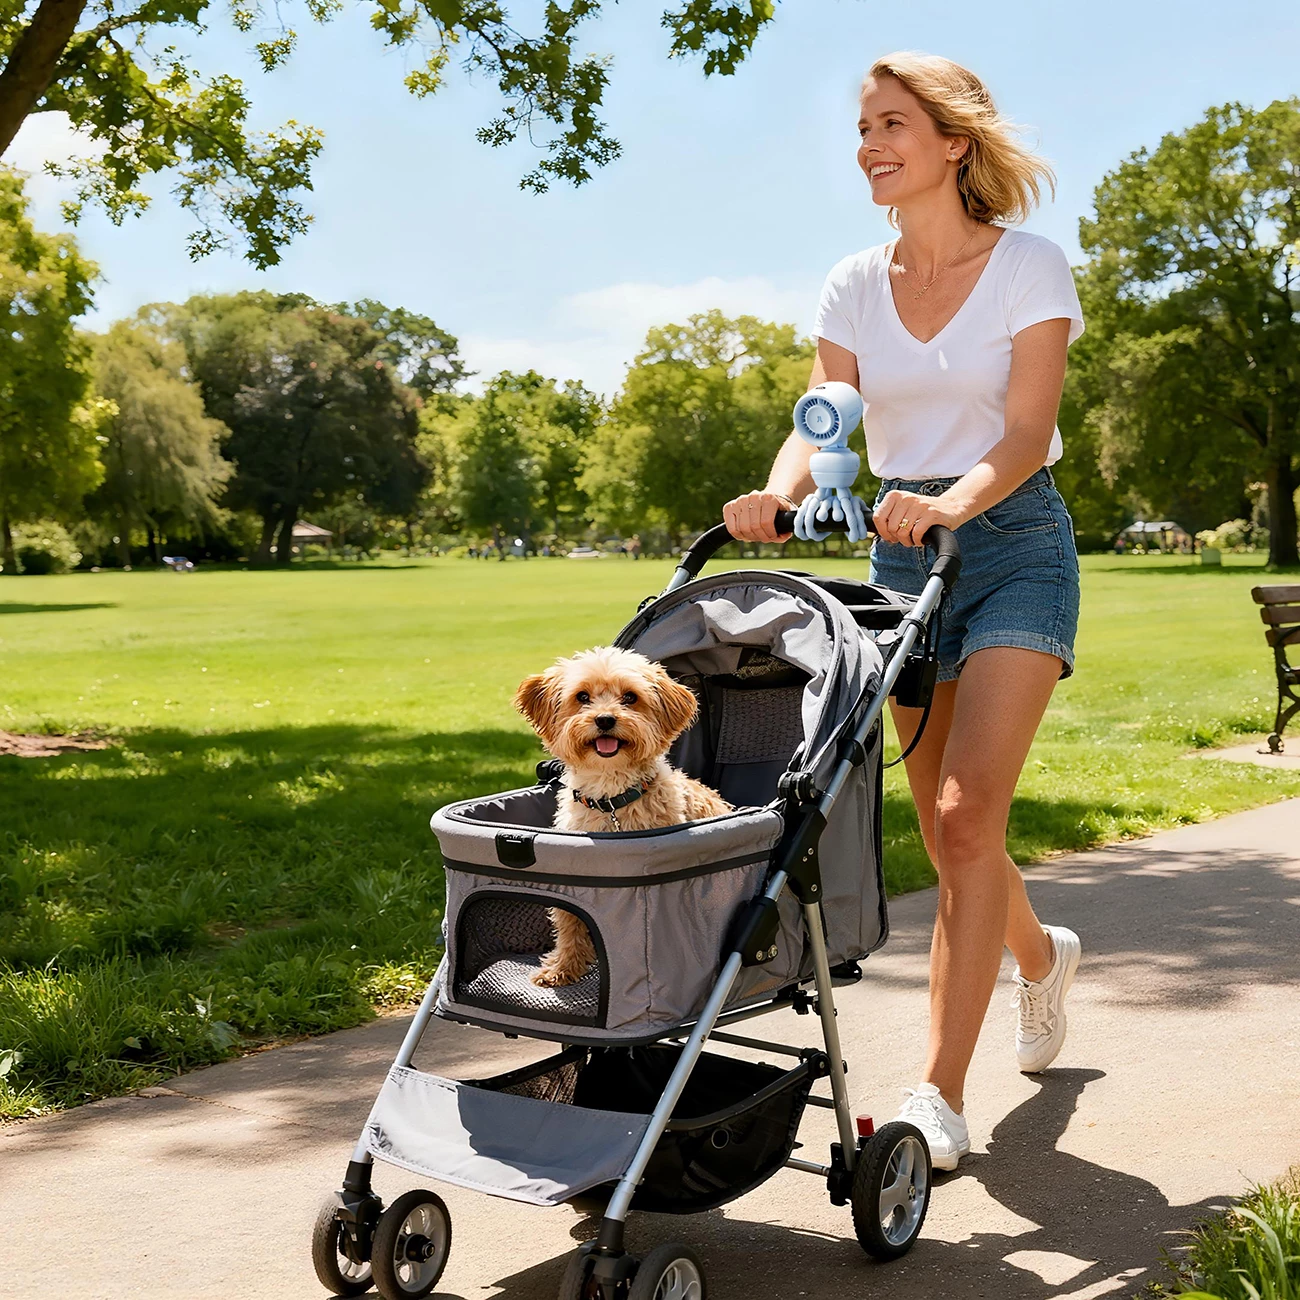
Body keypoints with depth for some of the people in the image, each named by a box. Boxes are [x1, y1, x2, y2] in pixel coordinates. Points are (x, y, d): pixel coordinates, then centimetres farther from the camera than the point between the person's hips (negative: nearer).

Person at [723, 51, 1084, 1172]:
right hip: (902, 550, 5)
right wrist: (781, 494, -25)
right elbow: (821, 423, -3)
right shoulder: (856, 286, 6)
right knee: (950, 836, 10)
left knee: (967, 814, -17)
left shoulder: (1031, 267, -6)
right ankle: (1041, 953, 42)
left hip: (1014, 543, -4)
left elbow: (1026, 435, -15)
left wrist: (952, 502, -35)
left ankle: (939, 1099, -12)